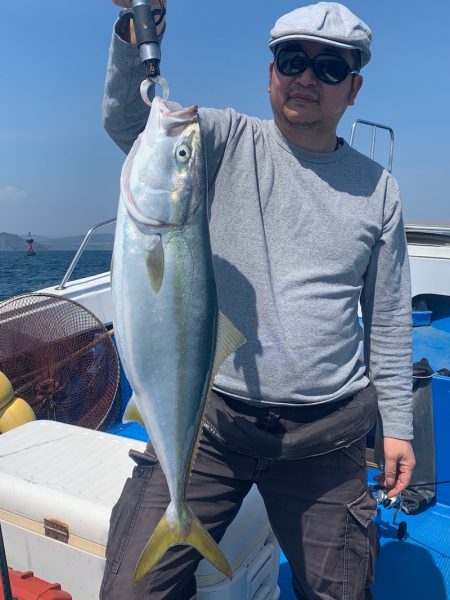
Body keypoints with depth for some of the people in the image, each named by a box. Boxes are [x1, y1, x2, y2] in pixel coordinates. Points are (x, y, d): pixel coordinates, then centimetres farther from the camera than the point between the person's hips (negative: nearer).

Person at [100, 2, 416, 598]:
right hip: (208, 412, -1)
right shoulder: (227, 141, 1)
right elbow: (127, 120, -16)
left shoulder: (379, 188, 7)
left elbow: (389, 319, 10)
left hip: (328, 436, 3)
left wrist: (397, 425, 11)